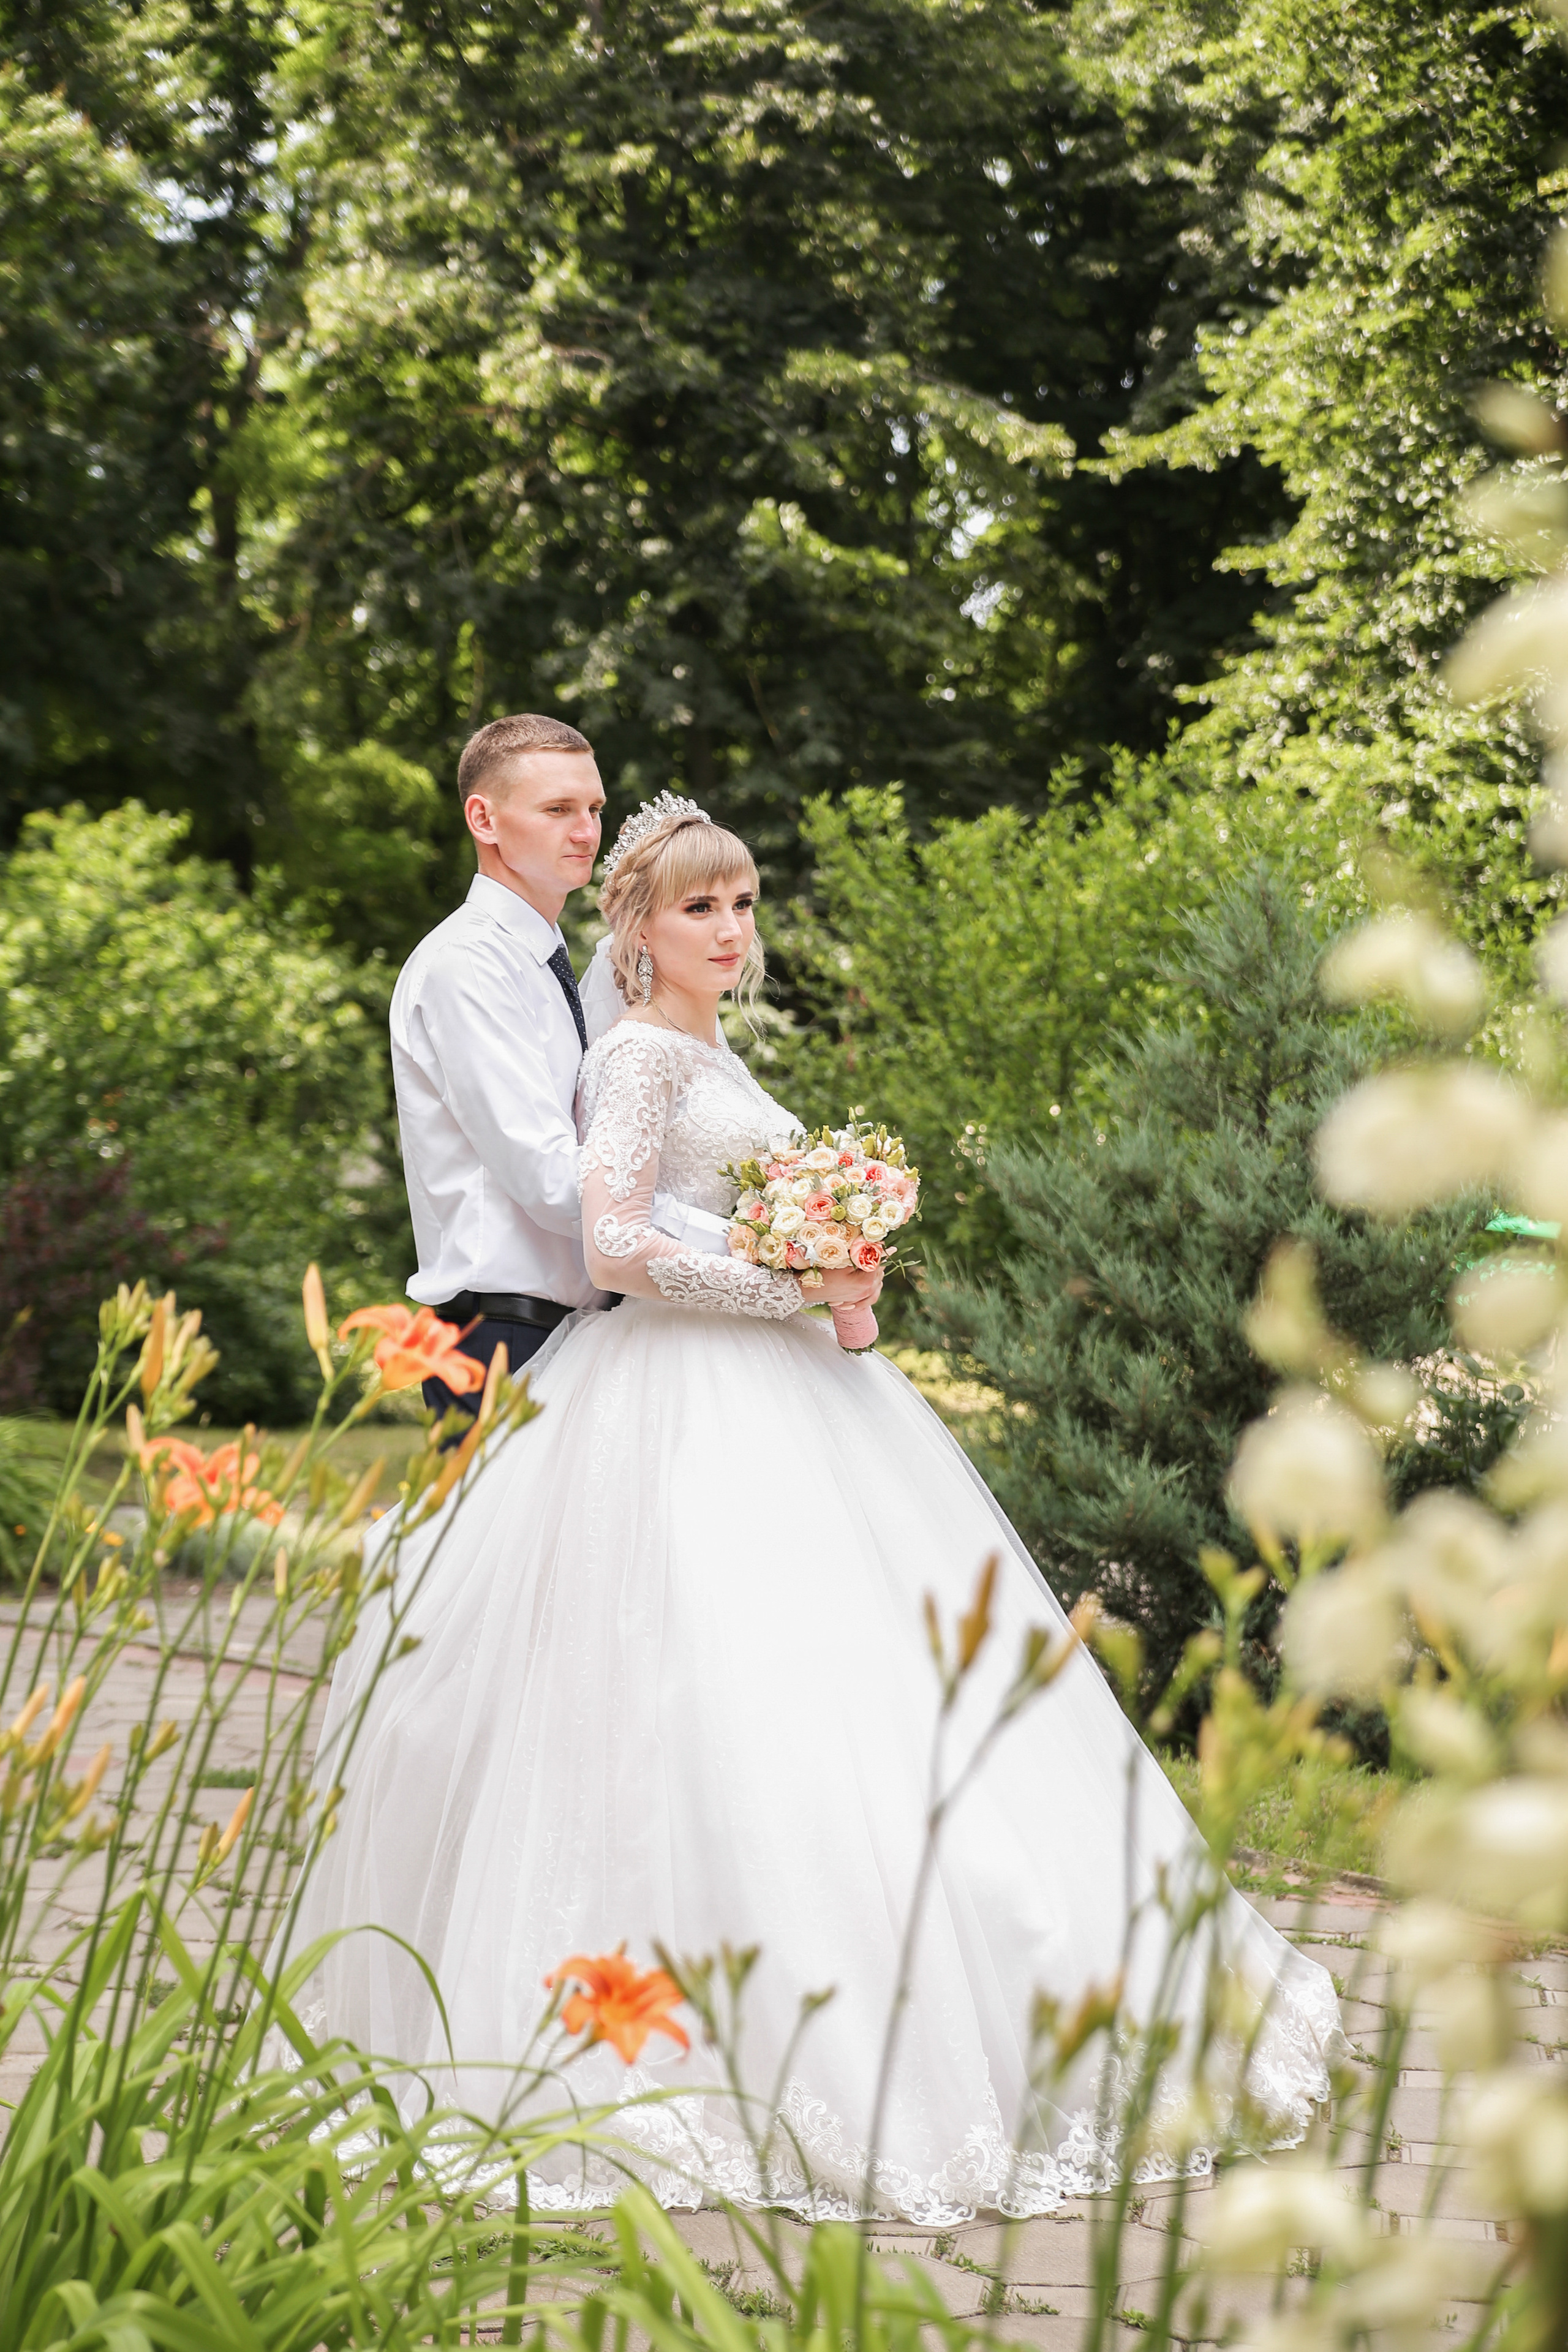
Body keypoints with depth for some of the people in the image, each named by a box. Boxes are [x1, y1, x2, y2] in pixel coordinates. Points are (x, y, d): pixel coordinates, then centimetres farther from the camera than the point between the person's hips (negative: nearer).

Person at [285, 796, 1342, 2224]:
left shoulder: (711, 1056, 21)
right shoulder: (640, 1053, -7)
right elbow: (618, 1247, -18)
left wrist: (834, 1275, 9)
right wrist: (795, 1288, -14)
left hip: (777, 1392, 10)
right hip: (687, 1406, -10)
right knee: (720, 1706, -14)